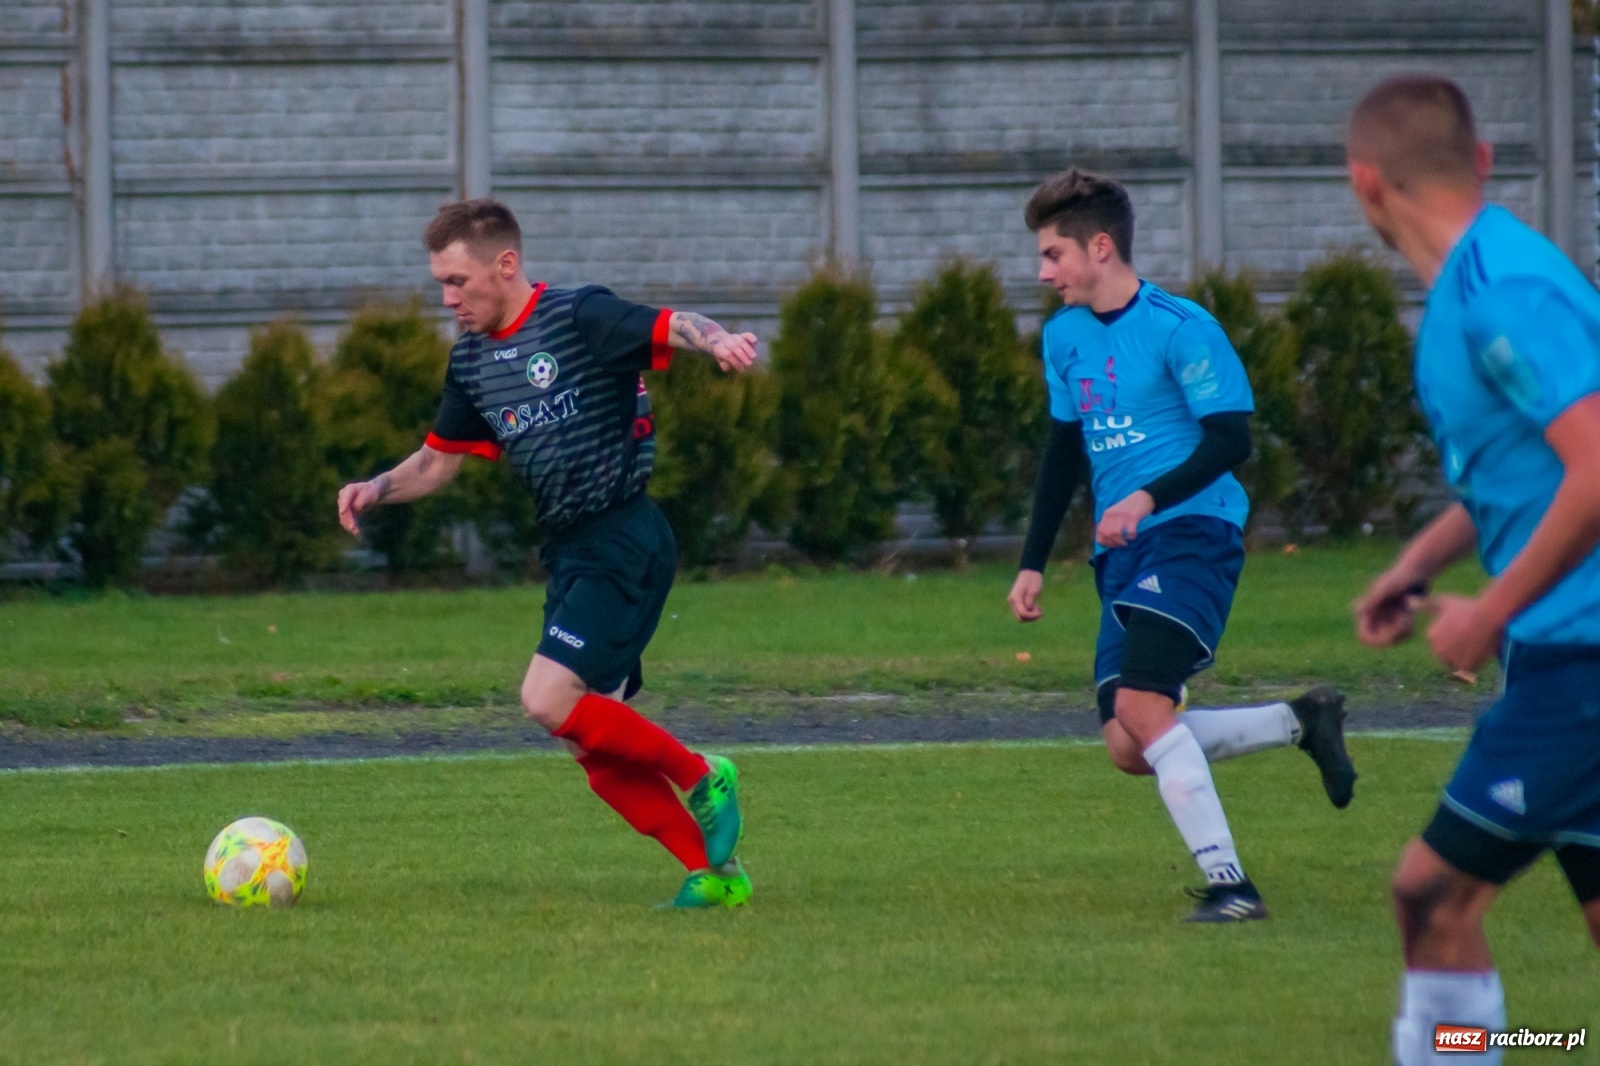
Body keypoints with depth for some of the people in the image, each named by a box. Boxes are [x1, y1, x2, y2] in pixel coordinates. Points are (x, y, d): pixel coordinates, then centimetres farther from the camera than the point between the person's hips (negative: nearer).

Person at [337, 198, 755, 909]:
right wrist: (378, 489, 3)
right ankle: (715, 872, 13)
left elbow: (673, 328, -23)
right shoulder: (471, 360, 12)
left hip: (624, 541, -9)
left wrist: (718, 342, -45)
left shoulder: (581, 317, -11)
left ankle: (701, 777, -2)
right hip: (567, 551, 9)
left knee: (549, 701, -20)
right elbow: (441, 459, 21)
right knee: (596, 748, 4)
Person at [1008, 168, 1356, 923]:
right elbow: (1064, 448, 24)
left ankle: (1228, 884, -21)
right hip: (1122, 551, 8)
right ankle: (1302, 722, 15)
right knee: (1127, 749, -2)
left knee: (1139, 704, -25)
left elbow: (1231, 438, -14)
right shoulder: (1064, 336, 14)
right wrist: (1034, 563, 21)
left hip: (1192, 531, -8)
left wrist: (1149, 497, -28)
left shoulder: (1179, 328, -10)